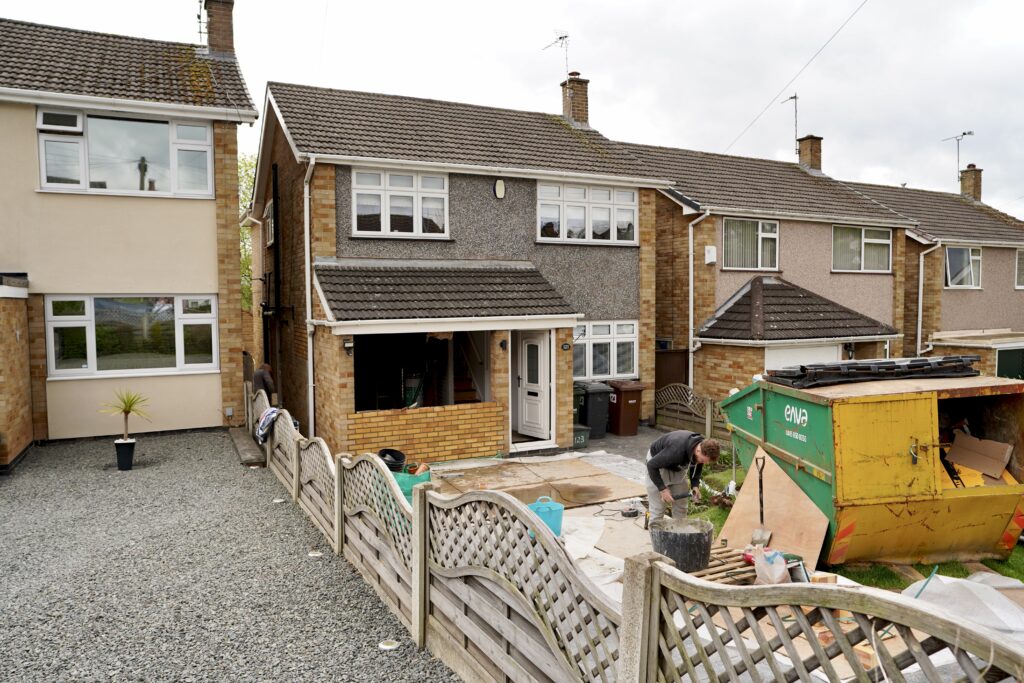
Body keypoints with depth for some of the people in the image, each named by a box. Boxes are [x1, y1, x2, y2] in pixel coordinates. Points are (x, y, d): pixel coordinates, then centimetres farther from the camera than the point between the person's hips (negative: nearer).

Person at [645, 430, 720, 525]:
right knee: (658, 509, -7)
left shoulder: (704, 447, -21)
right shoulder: (677, 450, -41)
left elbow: (697, 465, 2)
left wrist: (695, 484, -13)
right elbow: (651, 465, -30)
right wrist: (662, 488, -28)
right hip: (658, 465, -6)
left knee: (681, 507, 6)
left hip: (678, 468, 6)